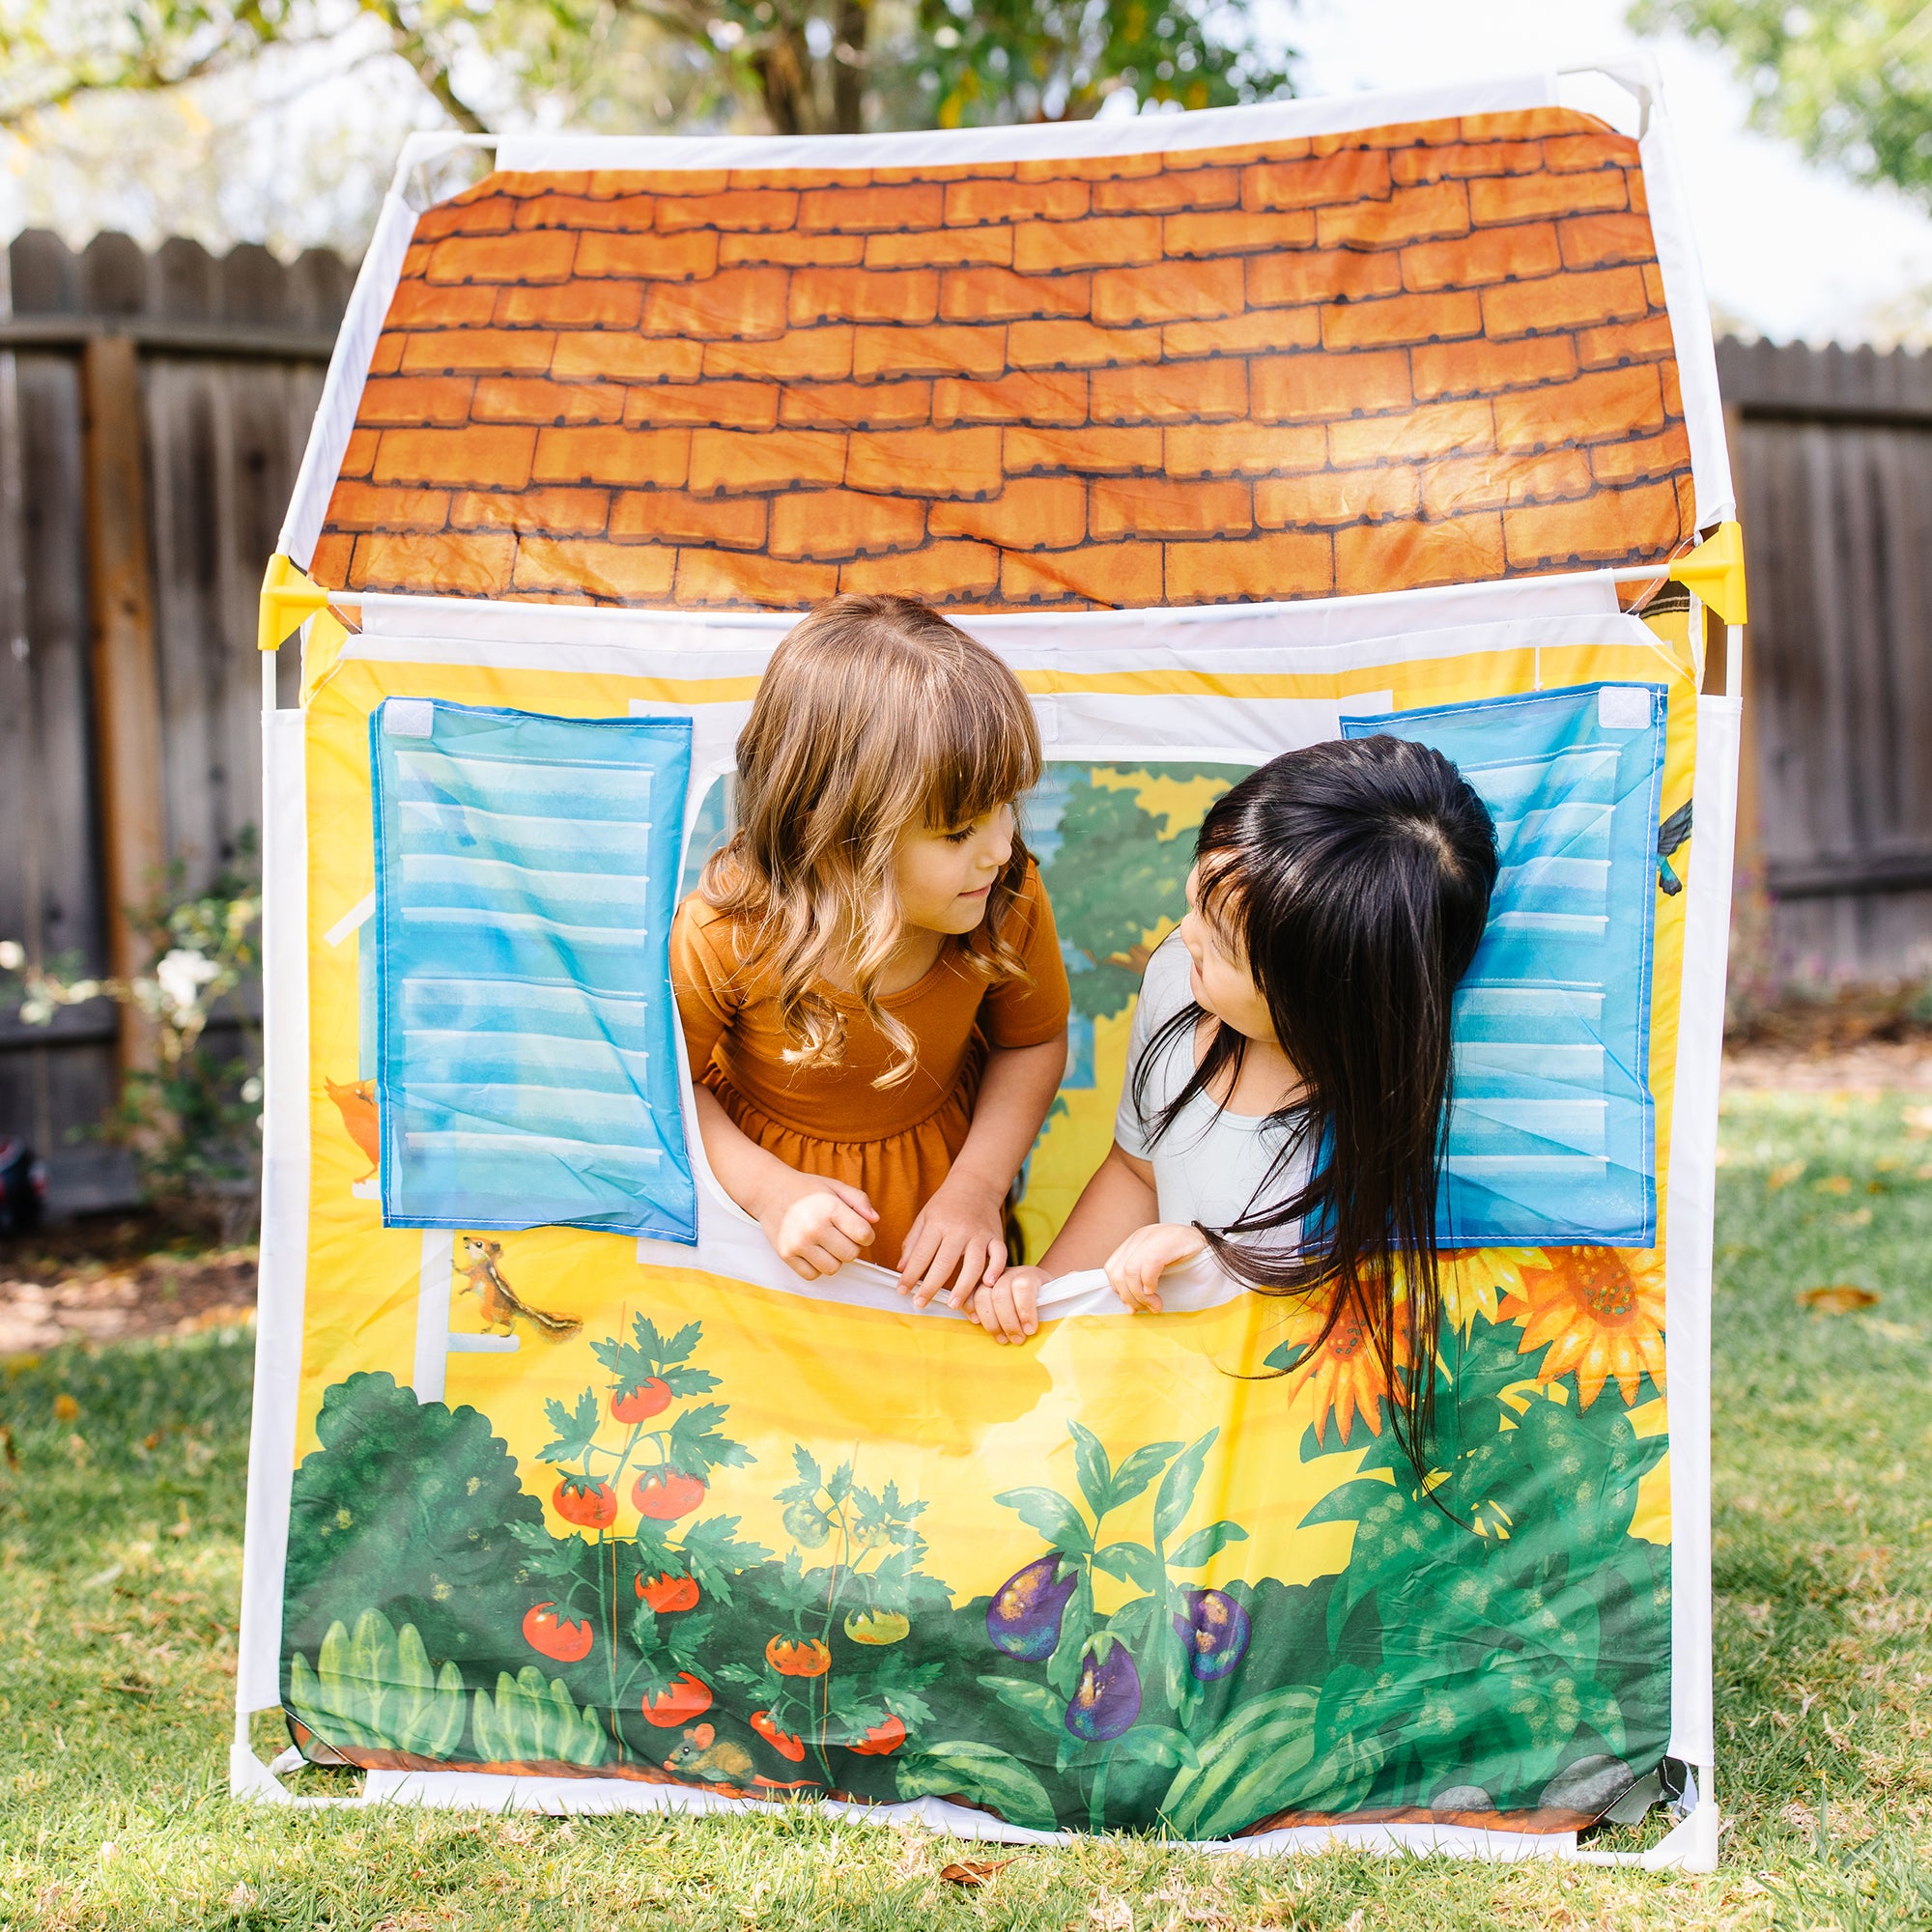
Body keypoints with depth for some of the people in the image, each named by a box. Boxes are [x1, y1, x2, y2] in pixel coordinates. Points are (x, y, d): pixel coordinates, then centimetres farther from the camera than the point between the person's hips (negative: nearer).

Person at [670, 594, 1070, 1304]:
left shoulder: (1008, 899, -27)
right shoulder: (724, 935, -34)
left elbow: (1033, 1042, -8)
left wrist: (977, 1186, -18)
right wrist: (767, 1190, -27)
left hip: (937, 1178, 3)